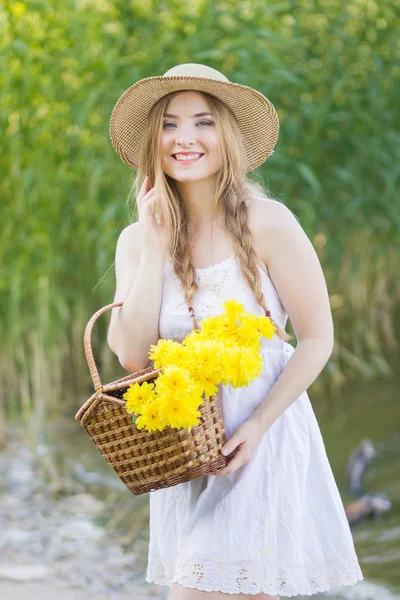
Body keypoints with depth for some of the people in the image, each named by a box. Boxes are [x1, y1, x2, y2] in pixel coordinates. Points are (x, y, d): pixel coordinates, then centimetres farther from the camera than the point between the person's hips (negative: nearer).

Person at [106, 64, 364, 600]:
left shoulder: (266, 224, -10)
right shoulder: (137, 239, 2)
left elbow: (318, 339, -7)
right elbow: (133, 354, -9)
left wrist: (259, 423, -17)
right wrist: (157, 247, -10)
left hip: (263, 441, -4)